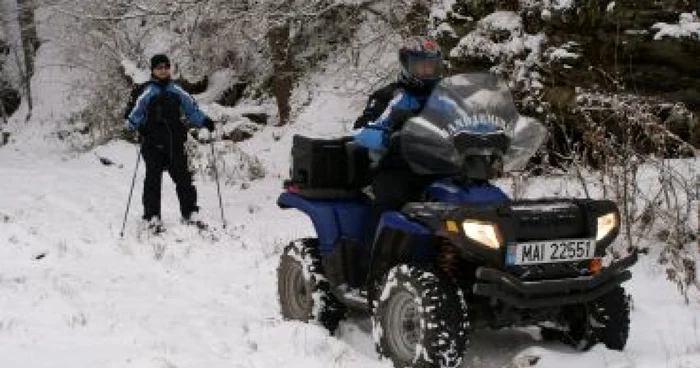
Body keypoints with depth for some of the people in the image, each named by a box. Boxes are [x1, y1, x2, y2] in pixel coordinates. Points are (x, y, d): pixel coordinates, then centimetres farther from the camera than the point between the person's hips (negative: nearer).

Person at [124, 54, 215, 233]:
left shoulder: (176, 90, 11)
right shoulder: (145, 92, -2)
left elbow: (191, 108, 19)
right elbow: (132, 112, -6)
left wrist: (204, 121, 5)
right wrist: (134, 125, -25)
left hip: (175, 143, 4)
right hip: (153, 144, -3)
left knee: (183, 177, 5)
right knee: (153, 179, -1)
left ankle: (190, 213, 13)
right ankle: (152, 217, 7)